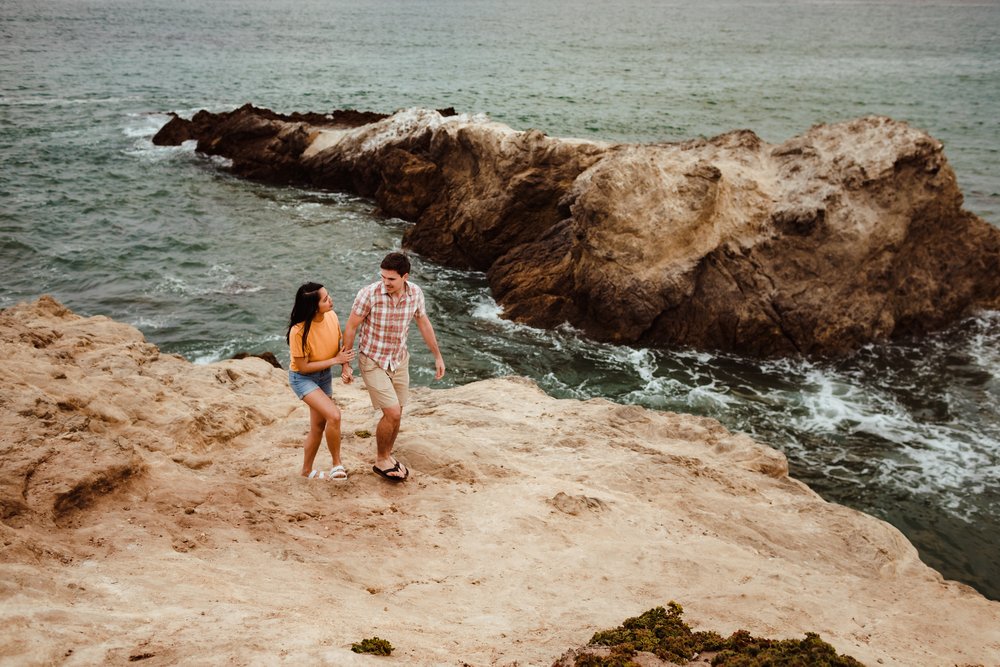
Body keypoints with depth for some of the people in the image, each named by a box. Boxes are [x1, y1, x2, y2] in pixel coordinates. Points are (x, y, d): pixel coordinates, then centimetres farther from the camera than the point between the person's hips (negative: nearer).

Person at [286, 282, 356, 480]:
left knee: (318, 426, 13)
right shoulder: (299, 331, -30)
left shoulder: (332, 316, -13)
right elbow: (303, 367, -22)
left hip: (324, 375, 7)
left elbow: (337, 346, 5)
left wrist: (345, 360, -15)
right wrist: (335, 360, -22)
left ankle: (307, 470, 32)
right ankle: (337, 463, -4)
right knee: (334, 415, -24)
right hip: (302, 378, -6)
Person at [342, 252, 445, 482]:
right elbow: (350, 328, -13)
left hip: (399, 360, 5)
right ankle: (381, 461, 12)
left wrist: (438, 356, 12)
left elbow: (423, 323, 7)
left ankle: (386, 456, 35)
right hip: (373, 362, -5)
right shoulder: (369, 294, -23)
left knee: (395, 414, 12)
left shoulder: (415, 293, -10)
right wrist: (345, 364, -10)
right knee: (392, 413, -10)